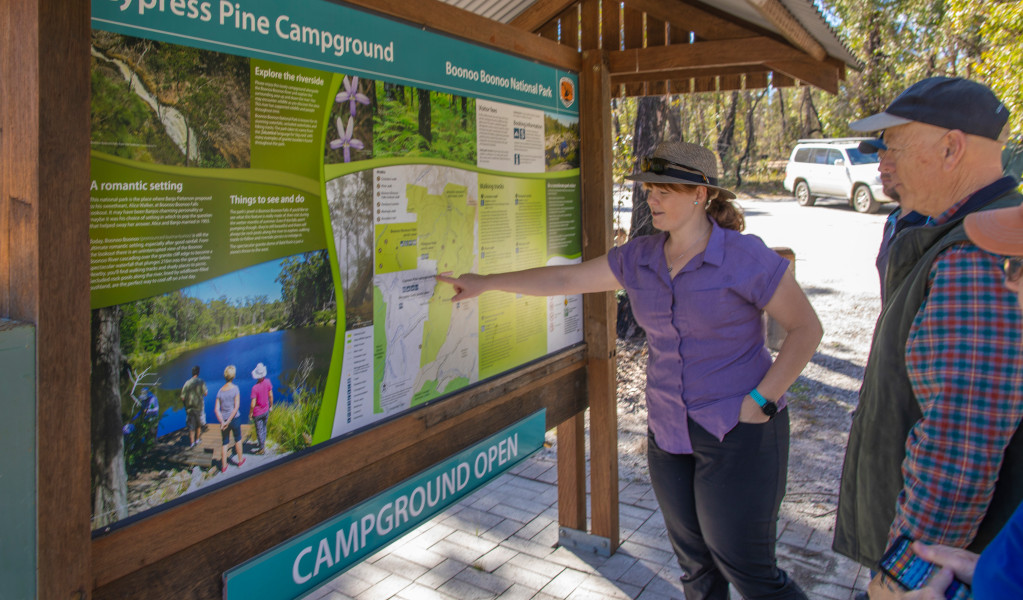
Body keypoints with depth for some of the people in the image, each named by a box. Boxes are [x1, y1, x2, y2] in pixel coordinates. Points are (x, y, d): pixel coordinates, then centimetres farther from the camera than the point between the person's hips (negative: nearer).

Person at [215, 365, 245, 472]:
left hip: (223, 420, 3)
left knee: (224, 443, 14)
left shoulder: (220, 391, -3)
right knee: (238, 439, 18)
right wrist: (228, 421, -14)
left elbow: (216, 409, -8)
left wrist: (222, 422, -13)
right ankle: (240, 460, 32)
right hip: (235, 419, -3)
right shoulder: (235, 388, -13)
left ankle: (224, 466, 20)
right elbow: (236, 407, -18)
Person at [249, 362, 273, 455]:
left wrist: (250, 413, -7)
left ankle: (262, 448, 21)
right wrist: (271, 406, 14)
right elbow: (270, 396, -2)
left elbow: (253, 404, -23)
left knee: (259, 430, 10)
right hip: (266, 410, 5)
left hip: (257, 413, -5)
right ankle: (263, 443, 40)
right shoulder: (267, 382, -15)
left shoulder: (255, 388, -28)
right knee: (264, 427, 25)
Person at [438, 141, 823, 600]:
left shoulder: (745, 257, -14)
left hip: (739, 434, -5)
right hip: (670, 433, 6)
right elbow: (566, 278, 7)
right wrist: (485, 283, 6)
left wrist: (761, 401, -16)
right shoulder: (640, 259, 2)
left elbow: (806, 328, -8)